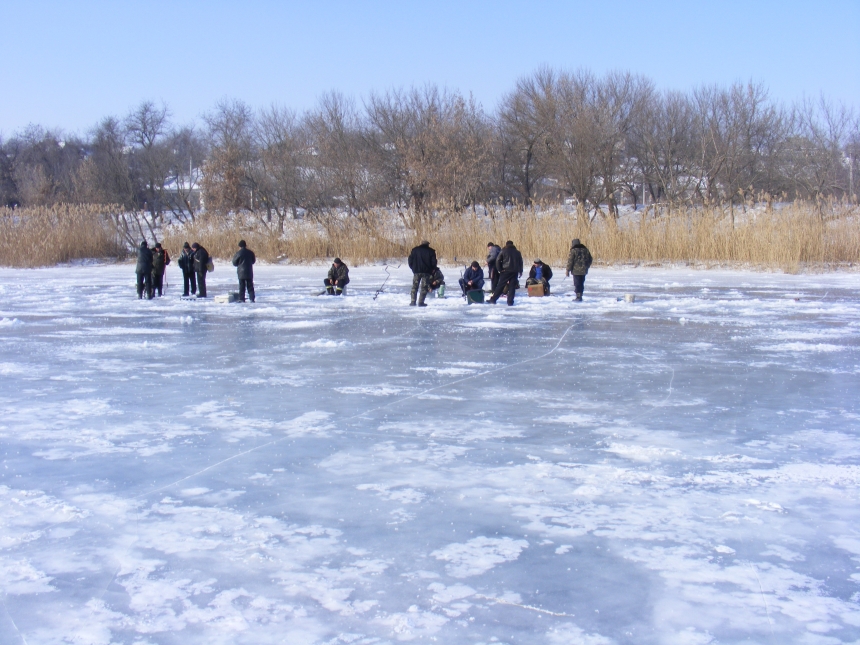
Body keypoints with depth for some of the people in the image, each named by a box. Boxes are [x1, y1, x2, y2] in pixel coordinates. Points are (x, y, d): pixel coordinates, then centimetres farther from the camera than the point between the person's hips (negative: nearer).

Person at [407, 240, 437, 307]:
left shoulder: (415, 250, 5)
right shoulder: (431, 251, 1)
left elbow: (410, 260, 2)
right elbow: (434, 262, -1)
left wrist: (413, 268, 12)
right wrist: (432, 269, 13)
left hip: (416, 271, 1)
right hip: (426, 272, -1)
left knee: (414, 287, 10)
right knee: (424, 287, 4)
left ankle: (413, 302, 4)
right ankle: (421, 302, -3)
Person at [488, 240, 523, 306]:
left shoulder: (504, 251, 2)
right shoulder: (517, 252, 14)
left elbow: (498, 260, -4)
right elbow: (521, 262, 16)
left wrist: (499, 269, 1)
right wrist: (520, 271, 21)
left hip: (506, 271, -2)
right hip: (515, 272, 2)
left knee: (500, 286, 1)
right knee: (512, 287, 3)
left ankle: (493, 300, 1)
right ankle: (510, 302, -2)